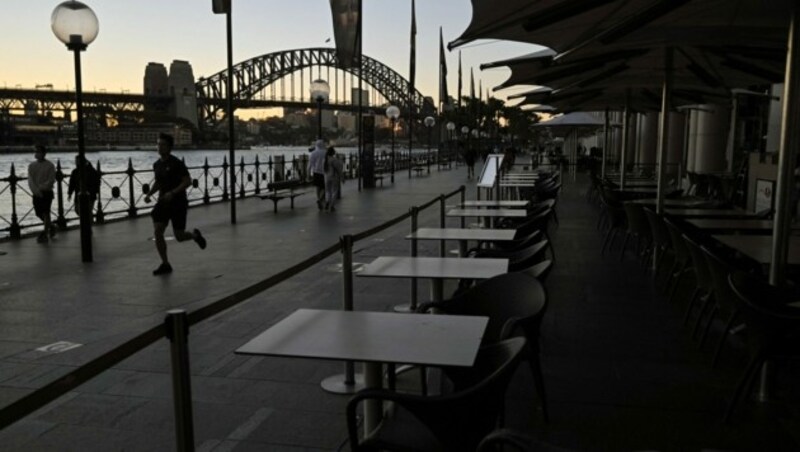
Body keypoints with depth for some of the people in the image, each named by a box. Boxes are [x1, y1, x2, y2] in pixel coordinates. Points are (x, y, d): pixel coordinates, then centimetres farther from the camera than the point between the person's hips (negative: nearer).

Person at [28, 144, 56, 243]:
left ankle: (44, 235, 2)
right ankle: (51, 226, 32)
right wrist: (35, 190, -20)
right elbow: (30, 180, -4)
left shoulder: (49, 165, -6)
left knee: (45, 213, -4)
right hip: (36, 194, 5)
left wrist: (40, 188, -20)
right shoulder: (32, 165, 6)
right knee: (38, 213, 9)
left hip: (47, 192, -5)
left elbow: (51, 180, -12)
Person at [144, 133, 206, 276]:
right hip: (163, 202, 6)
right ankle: (165, 264, 1)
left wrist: (172, 193, -27)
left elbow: (188, 181, -16)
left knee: (179, 236, 0)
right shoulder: (157, 164, 8)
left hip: (178, 203, -6)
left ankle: (195, 235, 36)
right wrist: (149, 194, 5)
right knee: (157, 232, -9)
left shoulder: (176, 163, -13)